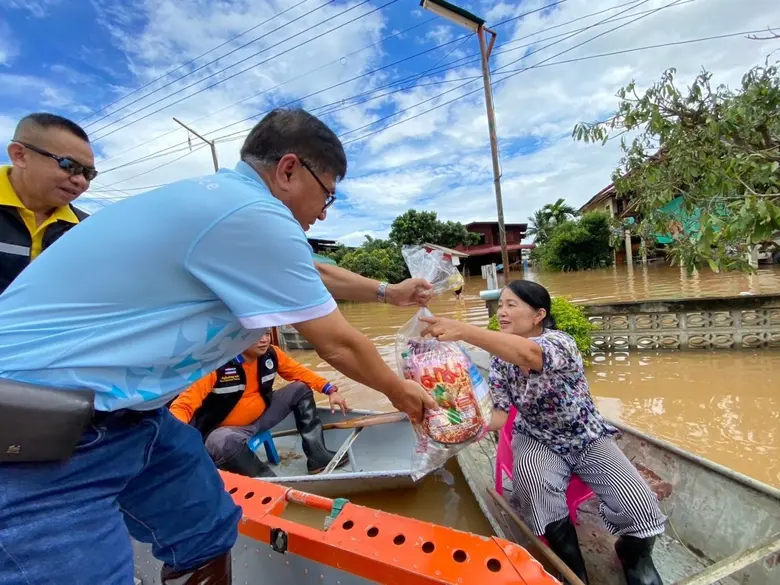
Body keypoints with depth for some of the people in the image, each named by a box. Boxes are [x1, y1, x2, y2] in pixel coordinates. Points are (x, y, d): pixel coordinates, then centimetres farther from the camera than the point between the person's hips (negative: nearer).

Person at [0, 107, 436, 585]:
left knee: (210, 534, 17)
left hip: (116, 408, 10)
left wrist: (386, 292, 27)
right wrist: (399, 390, 4)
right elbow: (338, 345, -16)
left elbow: (311, 273, 20)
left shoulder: (225, 195, 7)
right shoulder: (253, 217, -24)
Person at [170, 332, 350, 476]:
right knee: (223, 442, -40)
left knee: (300, 389, -5)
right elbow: (185, 403, -29)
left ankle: (318, 456, 0)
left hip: (261, 416, 6)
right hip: (226, 429, -6)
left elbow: (299, 372, 0)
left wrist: (330, 389, -11)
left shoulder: (271, 354, -11)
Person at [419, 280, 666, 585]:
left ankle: (635, 556, 23)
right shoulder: (500, 361, -9)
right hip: (538, 440, 2)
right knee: (531, 478, -30)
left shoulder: (560, 342, -26)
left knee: (641, 511, -17)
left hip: (587, 438, -1)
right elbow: (497, 416, -10)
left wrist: (463, 331, -63)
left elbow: (528, 354, -51)